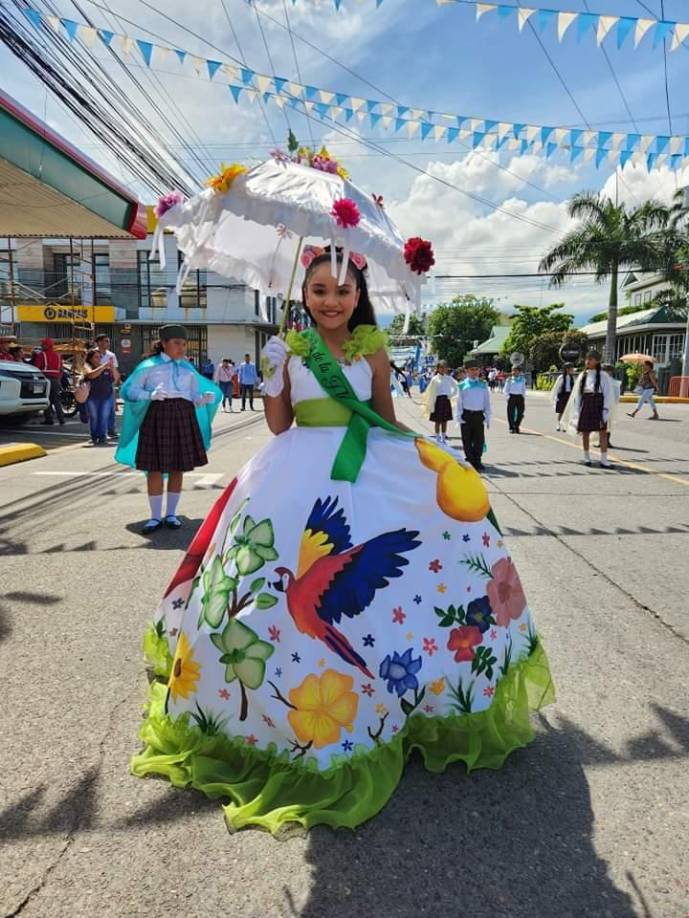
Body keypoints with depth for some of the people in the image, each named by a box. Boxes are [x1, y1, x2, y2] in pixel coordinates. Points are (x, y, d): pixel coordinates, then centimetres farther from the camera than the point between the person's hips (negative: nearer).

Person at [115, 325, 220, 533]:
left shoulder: (188, 369, 17)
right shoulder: (149, 366, 6)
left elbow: (195, 397, 15)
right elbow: (130, 390, 2)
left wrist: (206, 399, -7)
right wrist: (150, 395, -17)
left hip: (184, 416, 3)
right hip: (157, 415, -3)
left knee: (178, 467, 6)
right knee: (155, 468, -1)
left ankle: (171, 514, 19)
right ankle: (155, 517, 11)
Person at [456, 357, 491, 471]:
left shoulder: (483, 385, 8)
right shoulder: (462, 385, 2)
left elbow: (487, 402, 9)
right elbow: (459, 402, 3)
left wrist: (487, 417, 5)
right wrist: (459, 417, -3)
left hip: (479, 415, 2)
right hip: (466, 415, -1)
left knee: (479, 440, 4)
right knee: (467, 440, 4)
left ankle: (477, 460, 17)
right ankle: (470, 460, 15)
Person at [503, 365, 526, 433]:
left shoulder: (522, 379, 10)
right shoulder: (509, 379, 2)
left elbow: (524, 390, 17)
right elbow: (505, 390, 4)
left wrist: (524, 398, 9)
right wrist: (508, 397, -9)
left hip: (520, 397, 2)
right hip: (512, 397, -2)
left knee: (520, 413, 1)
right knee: (511, 413, -4)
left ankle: (516, 426, 19)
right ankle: (511, 428, 5)